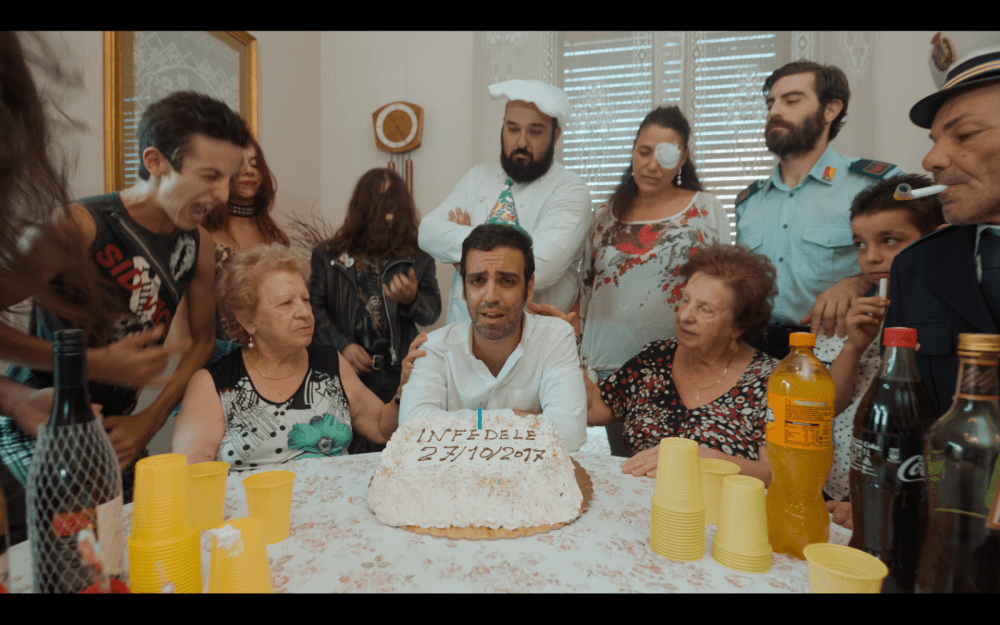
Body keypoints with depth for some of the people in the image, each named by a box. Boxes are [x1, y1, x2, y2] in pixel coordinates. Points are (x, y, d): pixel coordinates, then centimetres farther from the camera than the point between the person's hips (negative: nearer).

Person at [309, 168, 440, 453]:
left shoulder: (418, 257, 8)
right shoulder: (329, 255, 9)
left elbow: (433, 312, 9)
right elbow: (314, 307, 5)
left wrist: (411, 300, -13)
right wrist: (342, 346, -8)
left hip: (398, 375, 0)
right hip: (345, 370, 1)